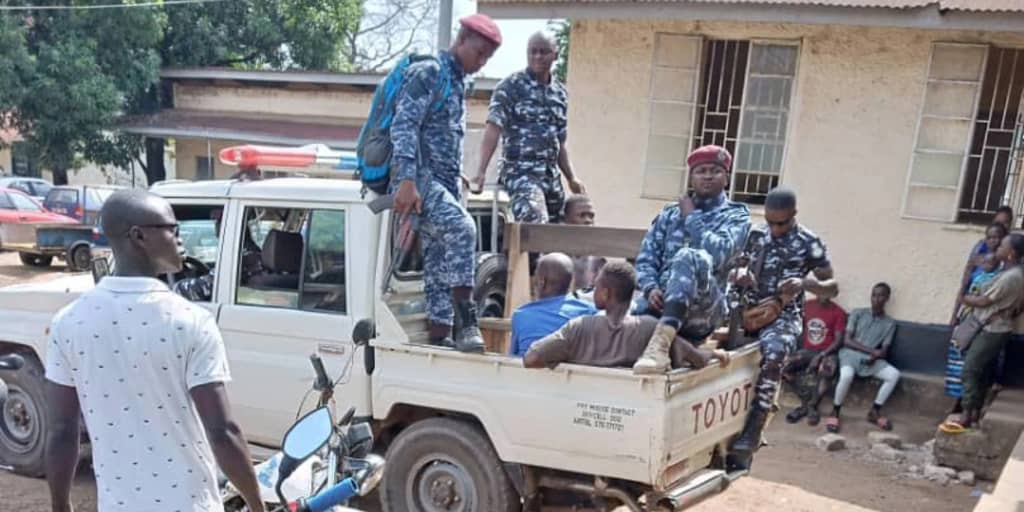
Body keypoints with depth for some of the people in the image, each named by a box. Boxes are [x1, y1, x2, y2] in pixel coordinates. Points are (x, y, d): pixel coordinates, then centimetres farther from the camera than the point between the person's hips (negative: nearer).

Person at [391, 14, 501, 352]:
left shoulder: (459, 84, 22)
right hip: (419, 178, -9)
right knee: (461, 228, -31)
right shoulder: (428, 73, -4)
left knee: (440, 265, 4)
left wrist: (458, 185, 21)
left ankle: (439, 338, 7)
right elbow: (403, 126, -16)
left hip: (444, 183, 9)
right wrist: (406, 180, -27)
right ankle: (466, 322, -30)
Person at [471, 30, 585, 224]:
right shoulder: (510, 86, -2)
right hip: (521, 172, -7)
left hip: (552, 175, 7)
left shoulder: (560, 93, 15)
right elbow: (493, 129, -11)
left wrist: (571, 178, 16)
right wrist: (482, 170, -22)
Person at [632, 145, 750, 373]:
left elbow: (717, 254, -10)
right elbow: (646, 258, 11)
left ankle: (661, 342, -54)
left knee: (689, 257, -36)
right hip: (662, 303, 5)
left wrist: (691, 217, 2)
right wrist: (651, 289, -9)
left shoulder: (736, 216, 10)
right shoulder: (669, 213, 20)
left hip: (704, 309, -5)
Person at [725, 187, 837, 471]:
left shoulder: (809, 243, 0)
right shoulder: (755, 235, 10)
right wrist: (739, 274, -9)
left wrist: (806, 283, -18)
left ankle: (745, 445, -34)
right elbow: (731, 271, 16)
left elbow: (832, 288, 3)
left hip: (784, 316, -5)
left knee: (772, 356, -34)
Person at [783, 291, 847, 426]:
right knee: (785, 366, -25)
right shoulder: (807, 306, 7)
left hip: (827, 352, -4)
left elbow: (838, 340, -10)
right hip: (807, 350, 4)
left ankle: (812, 406, -18)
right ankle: (806, 403, -12)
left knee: (826, 371, -38)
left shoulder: (838, 312, -5)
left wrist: (820, 355, -21)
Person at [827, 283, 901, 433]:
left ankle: (875, 411, -6)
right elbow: (847, 341, -6)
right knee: (847, 376, -36)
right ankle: (835, 413, -16)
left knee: (894, 374, -22)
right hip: (850, 353, -4)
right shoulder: (858, 313, 1)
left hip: (871, 359, 4)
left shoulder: (890, 323, 9)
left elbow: (884, 351, 5)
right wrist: (871, 350, -15)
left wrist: (875, 356, -19)